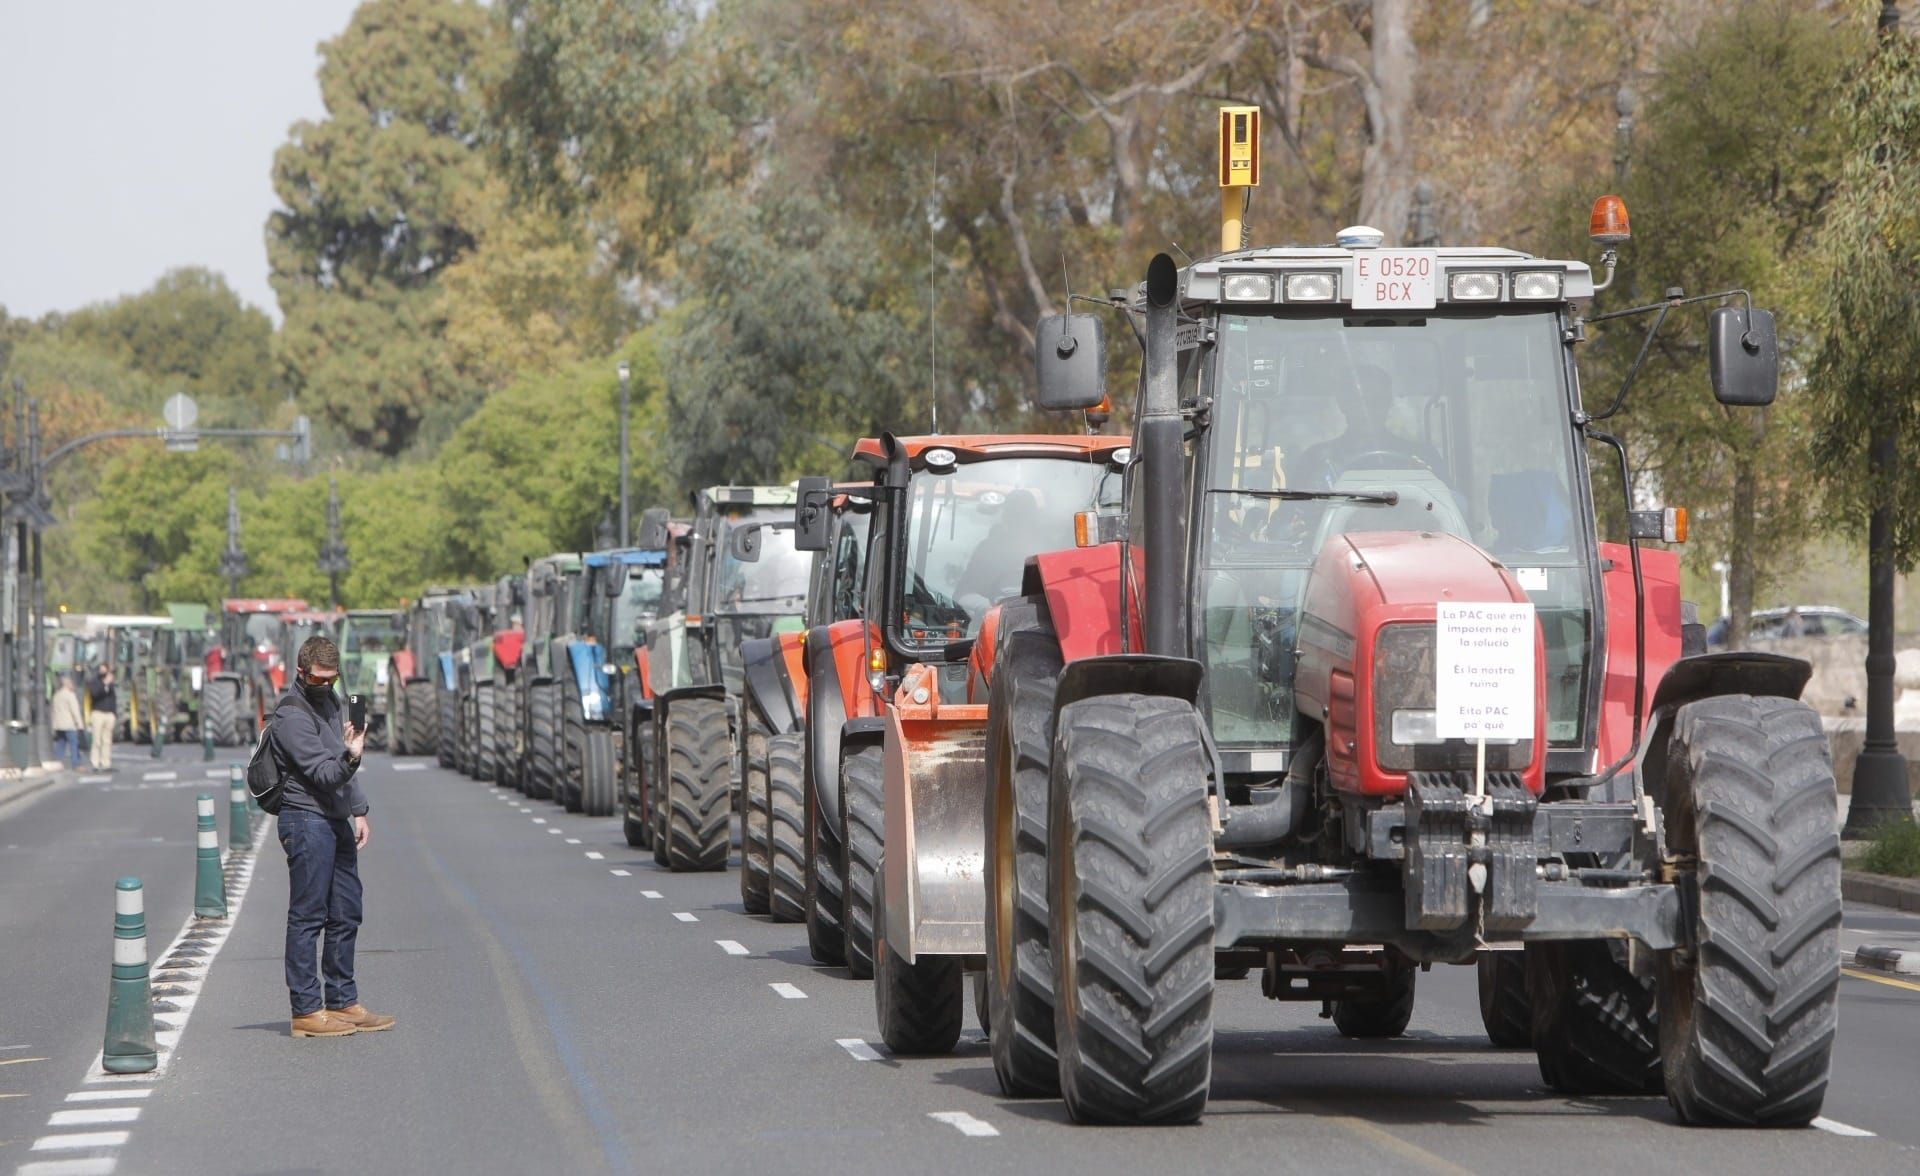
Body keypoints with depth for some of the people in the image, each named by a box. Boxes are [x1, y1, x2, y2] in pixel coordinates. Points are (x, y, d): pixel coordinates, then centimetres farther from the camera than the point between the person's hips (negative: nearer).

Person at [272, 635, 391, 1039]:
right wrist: (349, 757, -38)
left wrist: (358, 811, 18)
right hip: (307, 820, -9)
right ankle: (306, 1010, -5)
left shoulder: (328, 699, 15)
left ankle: (343, 1001, 19)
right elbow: (323, 775, -21)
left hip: (337, 822, 9)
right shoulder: (291, 714, -14)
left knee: (346, 915, 12)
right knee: (308, 916, -7)